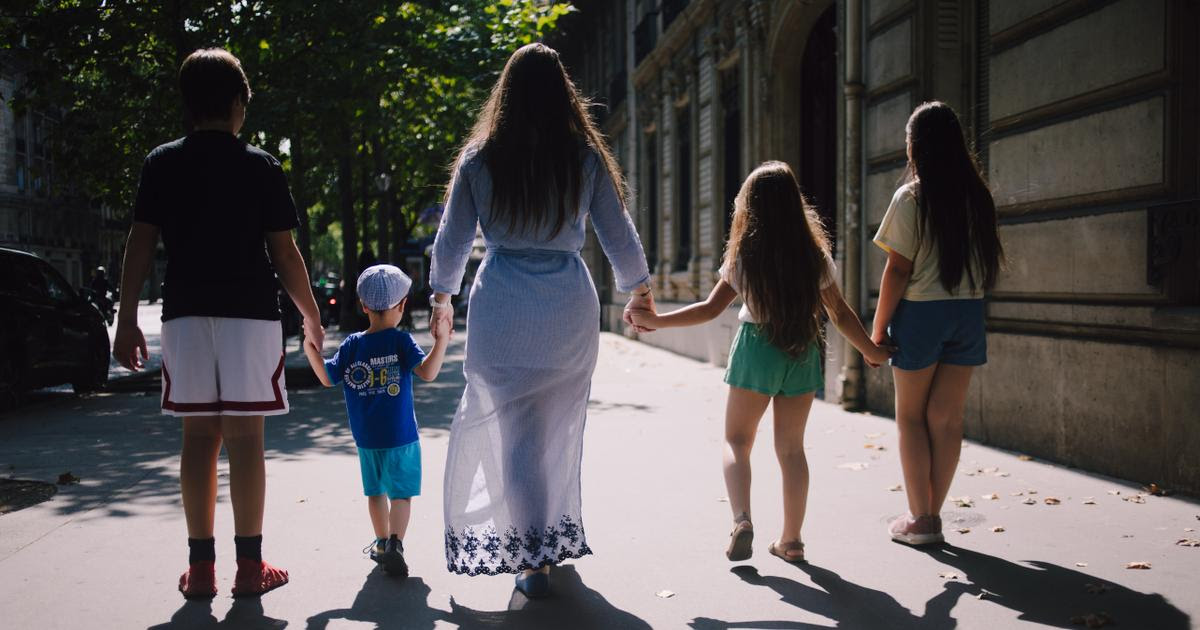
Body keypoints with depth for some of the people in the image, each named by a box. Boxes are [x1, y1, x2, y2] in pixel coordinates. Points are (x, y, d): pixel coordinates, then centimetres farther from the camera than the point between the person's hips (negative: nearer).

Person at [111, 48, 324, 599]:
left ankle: (200, 567, 10)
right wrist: (312, 317, 9)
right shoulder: (261, 167, 0)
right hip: (250, 312, -2)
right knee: (245, 438, 0)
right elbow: (284, 253, -1)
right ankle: (249, 565, 4)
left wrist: (126, 319, 3)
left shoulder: (161, 164, 5)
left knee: (199, 436, 7)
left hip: (185, 314, 2)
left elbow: (140, 244, 0)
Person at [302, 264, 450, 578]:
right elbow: (427, 372, -21)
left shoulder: (352, 345, 0)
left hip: (366, 439, 4)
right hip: (401, 437, -4)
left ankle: (381, 543, 32)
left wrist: (311, 349, 17)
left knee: (376, 492, 19)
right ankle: (394, 543, -18)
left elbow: (327, 377, 7)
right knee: (401, 493, -1)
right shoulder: (401, 341, -10)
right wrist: (441, 340, -17)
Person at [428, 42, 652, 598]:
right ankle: (557, 538, 28)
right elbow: (619, 235, 10)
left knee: (515, 432, 4)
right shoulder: (586, 157, 2)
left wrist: (442, 296, 26)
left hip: (502, 306, -1)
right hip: (569, 303, 1)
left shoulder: (479, 159, 2)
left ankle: (533, 558, 2)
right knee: (560, 427, 15)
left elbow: (451, 240, 9)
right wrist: (639, 289, 27)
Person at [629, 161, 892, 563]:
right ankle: (791, 539, 16)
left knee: (737, 440, 10)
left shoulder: (744, 255, -6)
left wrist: (654, 320, 0)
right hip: (803, 353, 3)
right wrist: (871, 352, 19)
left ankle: (741, 519, -11)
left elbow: (711, 309, -6)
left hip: (756, 350, -2)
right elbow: (840, 315, 4)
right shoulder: (815, 255, 0)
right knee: (791, 447, 12)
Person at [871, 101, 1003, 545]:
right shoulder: (977, 195, 6)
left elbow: (898, 269, -12)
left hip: (920, 313, -5)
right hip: (968, 313, 5)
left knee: (911, 417, 6)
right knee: (947, 418, 8)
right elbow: (990, 260, 9)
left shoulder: (911, 198, -10)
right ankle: (932, 514, 14)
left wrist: (878, 329, -7)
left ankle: (919, 520, 5)